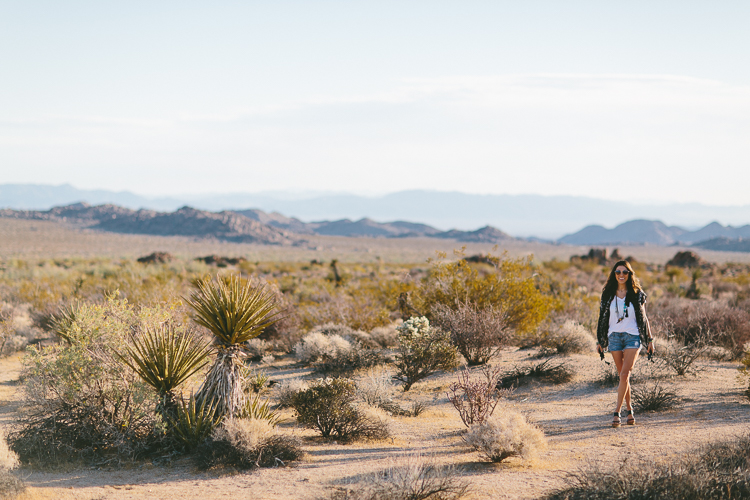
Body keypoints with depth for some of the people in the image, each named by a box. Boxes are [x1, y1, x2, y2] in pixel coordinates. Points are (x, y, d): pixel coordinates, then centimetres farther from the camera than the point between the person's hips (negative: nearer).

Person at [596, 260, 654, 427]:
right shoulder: (608, 294, 7)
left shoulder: (637, 294, 3)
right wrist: (600, 341, 10)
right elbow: (603, 318, 12)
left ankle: (617, 412, -16)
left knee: (624, 374, -15)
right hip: (614, 336, 2)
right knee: (623, 376, 6)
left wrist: (649, 339, 7)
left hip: (633, 337, -2)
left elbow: (643, 318, 8)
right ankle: (629, 410, 17)